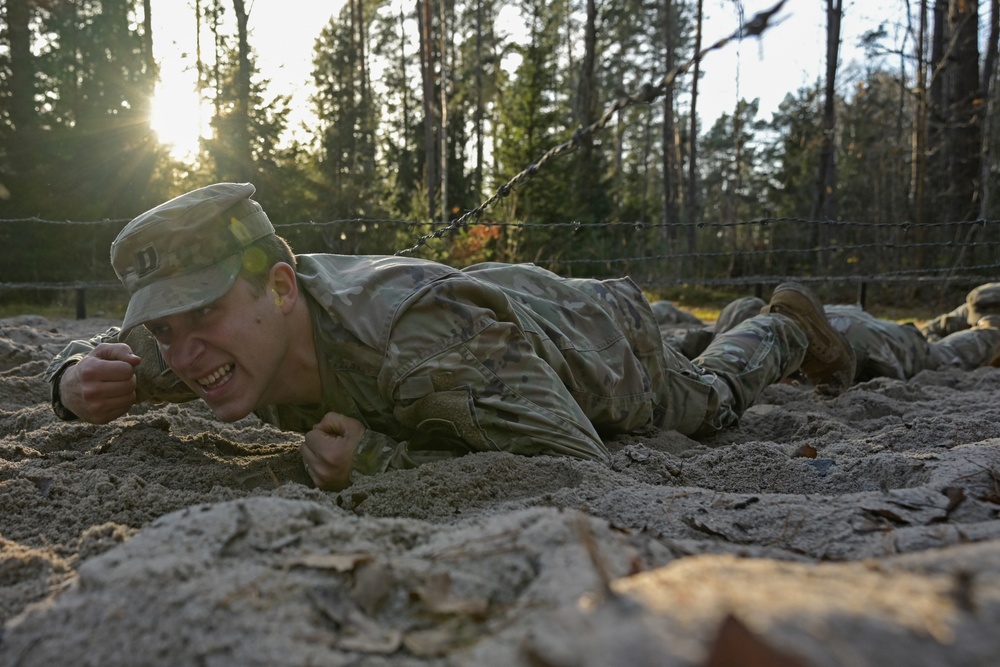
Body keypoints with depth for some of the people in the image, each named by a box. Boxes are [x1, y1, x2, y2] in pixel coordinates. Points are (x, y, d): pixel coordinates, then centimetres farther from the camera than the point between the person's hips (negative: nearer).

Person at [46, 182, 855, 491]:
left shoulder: (425, 338, -50)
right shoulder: (227, 319, -29)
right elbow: (103, 350, -9)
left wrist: (378, 462, -49)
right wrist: (80, 380, -32)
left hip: (597, 342, -5)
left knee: (709, 401, 28)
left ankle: (789, 326, 57)